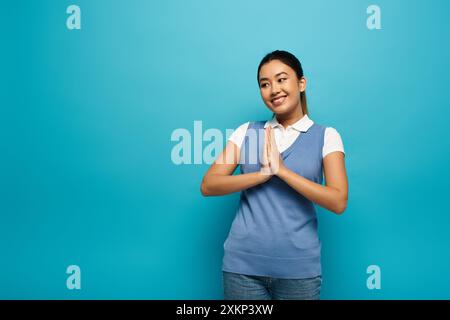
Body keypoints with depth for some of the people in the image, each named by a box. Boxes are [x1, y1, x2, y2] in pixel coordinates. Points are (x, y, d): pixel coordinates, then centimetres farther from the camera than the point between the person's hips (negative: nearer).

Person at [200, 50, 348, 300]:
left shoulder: (326, 136, 1)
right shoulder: (247, 131, 5)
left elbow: (338, 202, -10)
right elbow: (208, 186, -3)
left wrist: (281, 170, -16)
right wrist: (262, 174, -16)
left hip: (299, 267, -1)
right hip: (243, 263, 1)